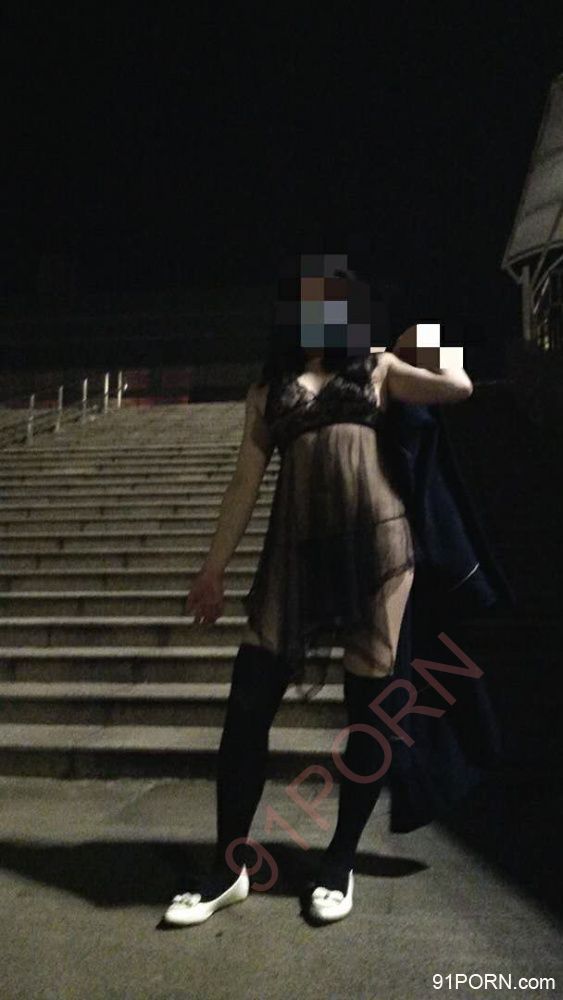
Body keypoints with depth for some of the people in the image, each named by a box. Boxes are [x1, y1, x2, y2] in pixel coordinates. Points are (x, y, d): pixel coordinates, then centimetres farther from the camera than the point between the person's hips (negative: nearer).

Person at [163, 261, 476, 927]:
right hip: (295, 547, 1)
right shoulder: (268, 387, 18)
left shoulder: (376, 366, 16)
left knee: (368, 705, 2)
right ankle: (229, 868, 11)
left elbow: (460, 387, 1)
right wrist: (215, 566, 9)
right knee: (248, 701, -4)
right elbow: (246, 480, 14)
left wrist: (420, 339, 18)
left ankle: (341, 861, 19)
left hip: (374, 537, -1)